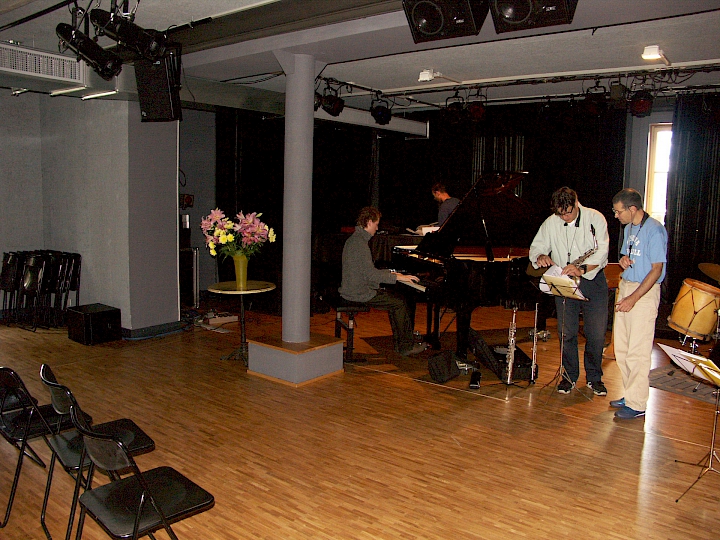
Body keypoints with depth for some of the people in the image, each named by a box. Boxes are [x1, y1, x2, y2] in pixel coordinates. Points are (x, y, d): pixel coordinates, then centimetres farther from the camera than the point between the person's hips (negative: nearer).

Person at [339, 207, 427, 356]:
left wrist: (389, 273, 16)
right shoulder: (360, 243, -20)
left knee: (397, 298, 14)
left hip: (353, 289, 11)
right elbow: (370, 273, -25)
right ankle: (406, 346, 1)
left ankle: (400, 343, 14)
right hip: (360, 293, -11)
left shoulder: (353, 239, 14)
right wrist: (397, 277, -18)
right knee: (400, 303, -7)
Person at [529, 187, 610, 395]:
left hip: (593, 282, -2)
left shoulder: (595, 218, -6)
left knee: (596, 333, 1)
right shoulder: (551, 223, 2)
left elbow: (601, 252, -14)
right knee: (567, 332, 4)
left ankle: (594, 377, 18)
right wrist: (540, 257, -19)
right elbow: (536, 247, 6)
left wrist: (582, 269, -31)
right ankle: (570, 376, 20)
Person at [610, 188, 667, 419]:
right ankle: (630, 394, 24)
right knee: (621, 348, 12)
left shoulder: (654, 230, -14)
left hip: (645, 292, -9)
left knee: (637, 351, -6)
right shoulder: (629, 228, 13)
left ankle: (637, 405, 3)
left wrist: (633, 298, -20)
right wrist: (623, 260, 1)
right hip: (625, 287, 9)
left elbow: (656, 269, -17)